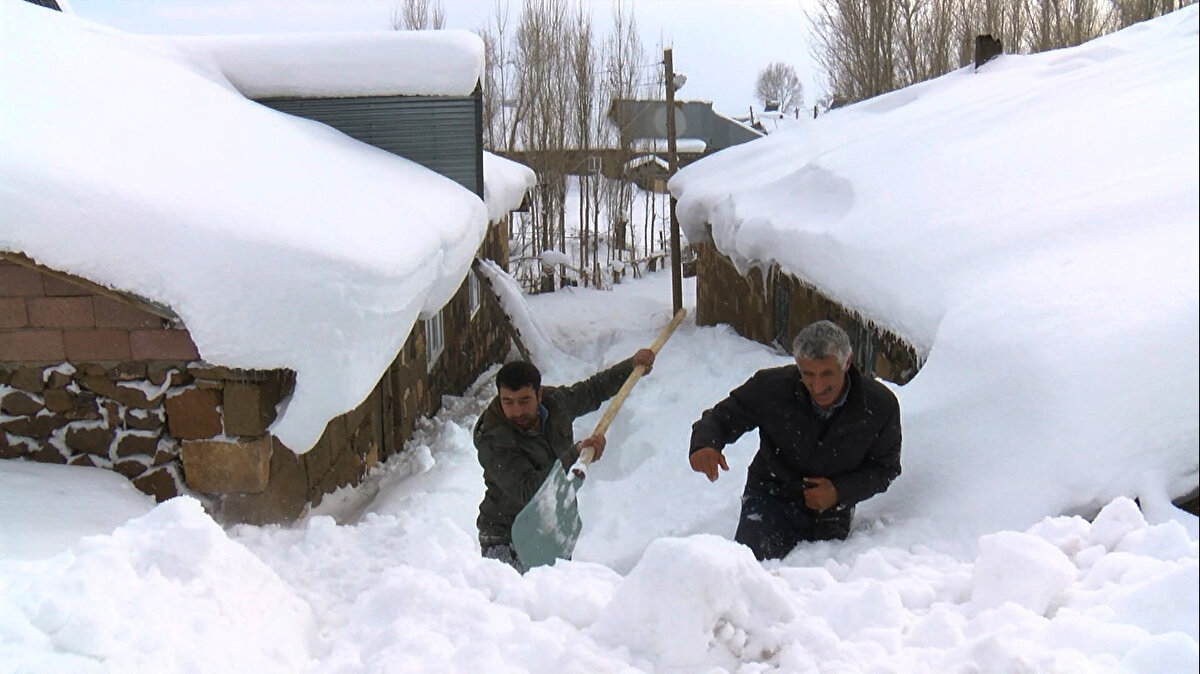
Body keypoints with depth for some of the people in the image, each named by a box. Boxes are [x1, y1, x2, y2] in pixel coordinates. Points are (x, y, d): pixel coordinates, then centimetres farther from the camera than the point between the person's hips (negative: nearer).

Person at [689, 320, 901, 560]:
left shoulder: (880, 406, -16)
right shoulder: (771, 387, -20)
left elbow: (886, 468, -2)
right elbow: (720, 417, -9)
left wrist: (840, 492, -18)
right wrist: (704, 445, -34)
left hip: (831, 515, 2)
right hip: (771, 497, -1)